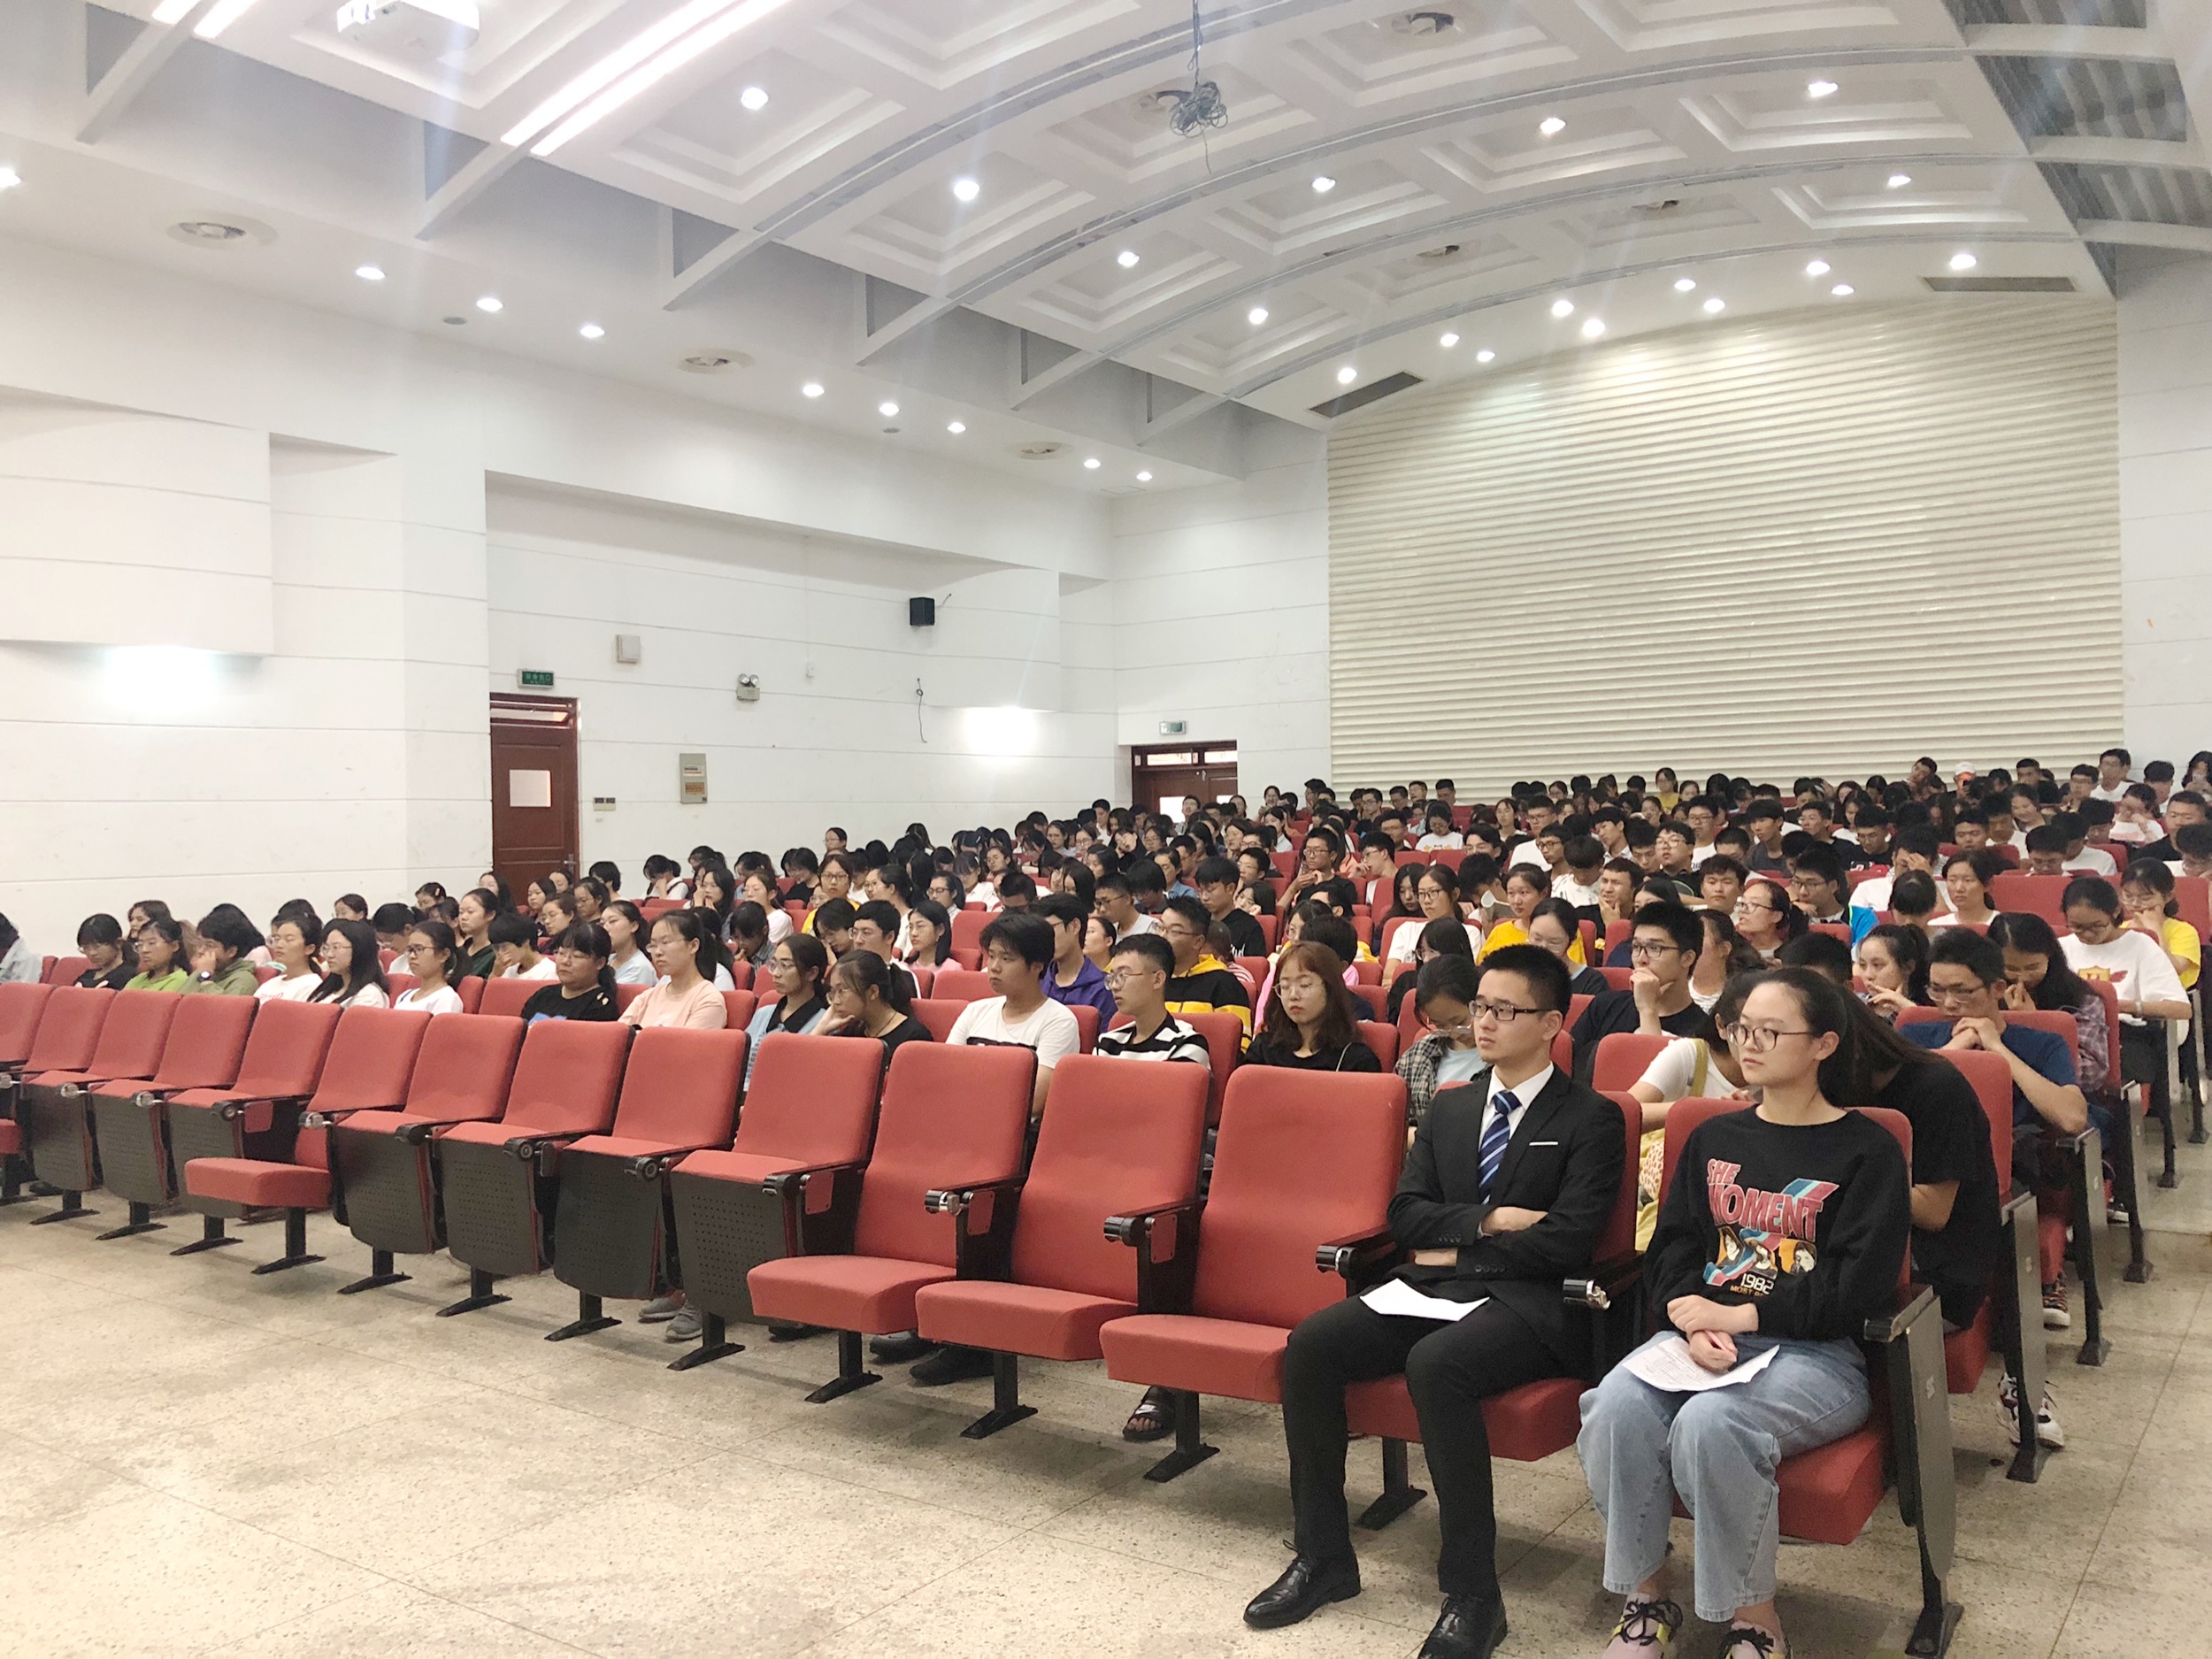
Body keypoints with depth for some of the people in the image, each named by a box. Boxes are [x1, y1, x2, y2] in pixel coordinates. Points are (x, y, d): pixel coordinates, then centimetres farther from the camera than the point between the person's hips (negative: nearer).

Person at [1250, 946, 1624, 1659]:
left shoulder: (1591, 1119, 0)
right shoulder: (1449, 1107, 17)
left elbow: (1567, 1241, -12)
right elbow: (1404, 1215, 9)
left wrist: (1457, 1250, -6)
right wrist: (1488, 1218, -8)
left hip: (1529, 1303, -6)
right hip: (1434, 1288, 6)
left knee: (1435, 1364, -36)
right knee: (1309, 1345, -18)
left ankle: (1472, 1592, -20)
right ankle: (1324, 1557, -3)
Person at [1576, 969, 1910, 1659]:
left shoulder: (1866, 1151, 1)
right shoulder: (1713, 1138, 16)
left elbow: (1854, 1290, -8)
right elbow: (1670, 1248, 9)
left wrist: (1739, 1316, -12)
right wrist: (1694, 1322, -12)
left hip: (1817, 1352, -4)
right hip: (1704, 1333, 4)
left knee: (1708, 1422, -34)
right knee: (1618, 1403, -28)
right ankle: (1645, 1596, -8)